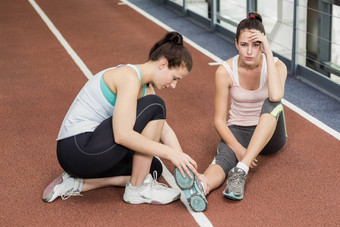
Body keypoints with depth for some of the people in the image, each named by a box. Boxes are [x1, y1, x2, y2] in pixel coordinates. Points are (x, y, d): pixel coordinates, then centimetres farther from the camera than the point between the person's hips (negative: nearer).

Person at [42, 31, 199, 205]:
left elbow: (164, 130, 10)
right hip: (78, 148, -10)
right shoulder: (129, 77, -18)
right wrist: (169, 153, -23)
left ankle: (77, 183, 9)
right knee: (154, 107, -14)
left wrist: (186, 169, 1)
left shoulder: (146, 87, 12)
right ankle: (138, 189, -5)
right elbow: (122, 135, -27)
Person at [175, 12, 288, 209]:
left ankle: (241, 170, -47)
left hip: (270, 134, 0)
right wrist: (237, 148, -29)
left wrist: (268, 54, -31)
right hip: (238, 131, 0)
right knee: (225, 157, -36)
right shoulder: (225, 71, -12)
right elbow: (219, 120, -12)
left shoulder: (276, 65, -13)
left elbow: (276, 96, -36)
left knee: (272, 104, -34)